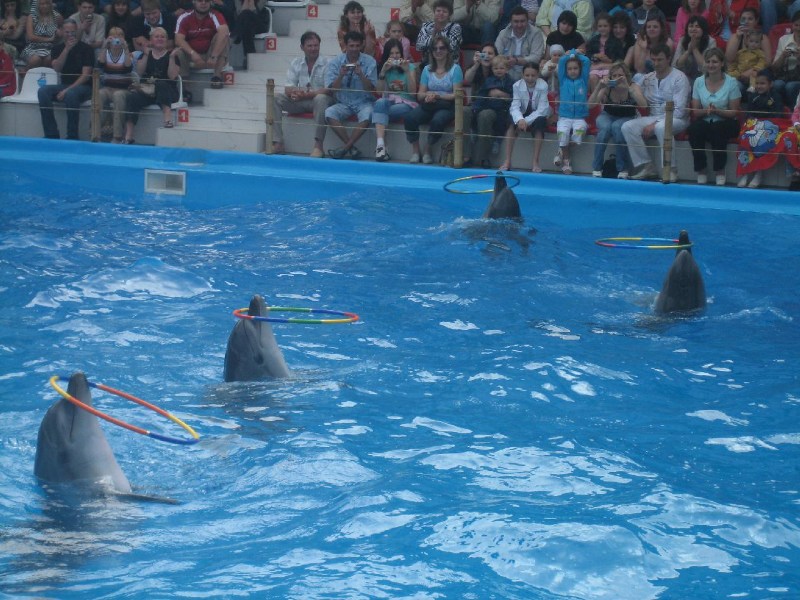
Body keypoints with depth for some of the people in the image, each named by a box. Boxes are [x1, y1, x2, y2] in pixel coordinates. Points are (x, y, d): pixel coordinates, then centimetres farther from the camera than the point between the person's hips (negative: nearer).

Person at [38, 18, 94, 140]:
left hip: (84, 87, -5)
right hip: (64, 85, 5)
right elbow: (57, 68, -7)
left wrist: (68, 90, -20)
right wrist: (67, 49, -15)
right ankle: (52, 135, -23)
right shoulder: (57, 49, 11)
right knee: (43, 91, -23)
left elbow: (86, 75, -11)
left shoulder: (85, 49, -3)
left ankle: (72, 136, -29)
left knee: (71, 94, -39)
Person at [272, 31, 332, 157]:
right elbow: (288, 89, 3)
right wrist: (294, 92, -23)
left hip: (319, 101, -4)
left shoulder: (327, 64, -6)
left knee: (321, 98, -39)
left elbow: (328, 90, -17)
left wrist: (306, 94, -29)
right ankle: (277, 143, -22)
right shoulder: (296, 63, 8)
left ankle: (318, 145, -39)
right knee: (275, 98, -16)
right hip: (300, 102, 5)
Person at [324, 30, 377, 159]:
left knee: (367, 115, -35)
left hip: (363, 102, -2)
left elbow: (370, 89, -7)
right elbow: (332, 89, -5)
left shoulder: (369, 62, -2)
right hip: (343, 104, 2)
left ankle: (345, 148, -25)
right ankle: (352, 148, -26)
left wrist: (361, 74, -23)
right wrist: (341, 75, -21)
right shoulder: (335, 62, 1)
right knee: (329, 113, -29)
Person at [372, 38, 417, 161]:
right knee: (380, 102, -36)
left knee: (379, 109, -31)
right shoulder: (383, 68, 14)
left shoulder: (409, 67, 7)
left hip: (406, 104, -2)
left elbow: (413, 92, -4)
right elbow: (379, 92, 2)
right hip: (388, 101, 2)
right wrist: (383, 71, -8)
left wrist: (407, 71, -13)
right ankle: (380, 145, -51)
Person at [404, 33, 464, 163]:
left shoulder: (455, 69, 1)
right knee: (410, 118, -27)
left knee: (437, 120, -38)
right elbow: (420, 95, 12)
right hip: (428, 105, 4)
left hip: (447, 106, -4)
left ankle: (427, 151, -15)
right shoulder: (427, 69, 14)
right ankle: (415, 151, -14)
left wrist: (438, 96, -18)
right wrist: (428, 94, -12)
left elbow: (456, 95, -6)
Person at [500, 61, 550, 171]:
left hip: (537, 117, -2)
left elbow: (541, 110, -22)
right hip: (523, 115, 2)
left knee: (539, 122, -35)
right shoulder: (517, 86, -12)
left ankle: (535, 162, -32)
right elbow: (515, 107, -18)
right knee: (511, 122, -29)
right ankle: (507, 161, -29)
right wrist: (520, 120, -40)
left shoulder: (543, 86, -18)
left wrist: (527, 121, -33)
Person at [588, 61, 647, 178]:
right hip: (607, 116, 1)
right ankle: (597, 168, -22)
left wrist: (628, 88, -43)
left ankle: (623, 169, -22)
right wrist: (599, 87, -38)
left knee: (617, 127, -35)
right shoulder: (607, 88, -16)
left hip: (626, 119, -1)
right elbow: (590, 104, -24)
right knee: (605, 127, -34)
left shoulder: (633, 87, -19)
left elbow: (644, 105, -36)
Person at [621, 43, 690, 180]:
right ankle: (645, 166, -15)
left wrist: (655, 124, -19)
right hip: (653, 117, 6)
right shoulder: (647, 79, 10)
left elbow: (679, 110, -15)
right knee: (627, 127, -19)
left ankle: (671, 169, -27)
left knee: (661, 127, -39)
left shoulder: (679, 78, -8)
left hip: (676, 119, -6)